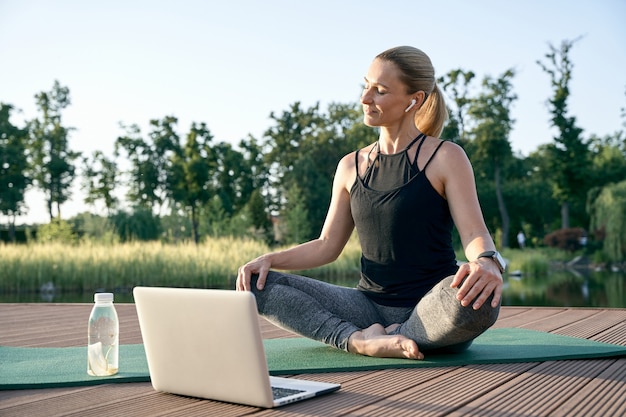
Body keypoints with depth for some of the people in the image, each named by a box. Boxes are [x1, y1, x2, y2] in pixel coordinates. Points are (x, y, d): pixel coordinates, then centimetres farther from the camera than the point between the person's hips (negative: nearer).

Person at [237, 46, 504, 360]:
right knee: (255, 284, -9)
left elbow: (475, 233, -12)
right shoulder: (351, 166, 11)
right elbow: (327, 245, 12)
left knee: (478, 299, -40)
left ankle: (390, 336, -15)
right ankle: (357, 339, -23)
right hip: (371, 306, 4)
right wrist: (271, 258, -4)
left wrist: (487, 262, -36)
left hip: (431, 311, -4)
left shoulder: (446, 158, -2)